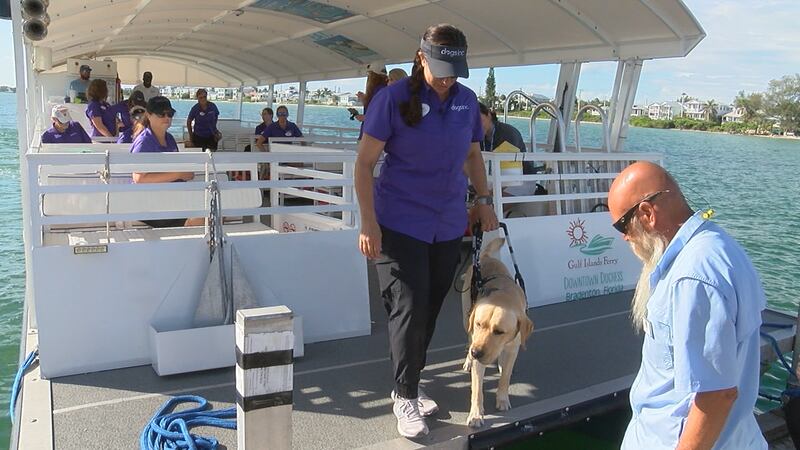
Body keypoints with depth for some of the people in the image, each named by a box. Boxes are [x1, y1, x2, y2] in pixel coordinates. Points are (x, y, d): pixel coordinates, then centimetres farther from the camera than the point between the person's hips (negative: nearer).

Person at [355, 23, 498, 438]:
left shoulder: (466, 100, 5)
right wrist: (368, 222, -15)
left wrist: (483, 199, 10)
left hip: (449, 225, 5)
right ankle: (405, 397, 14)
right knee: (409, 309, -5)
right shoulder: (394, 98, -10)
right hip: (400, 224, -5)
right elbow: (365, 162, -10)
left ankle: (408, 386, 30)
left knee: (430, 308, 12)